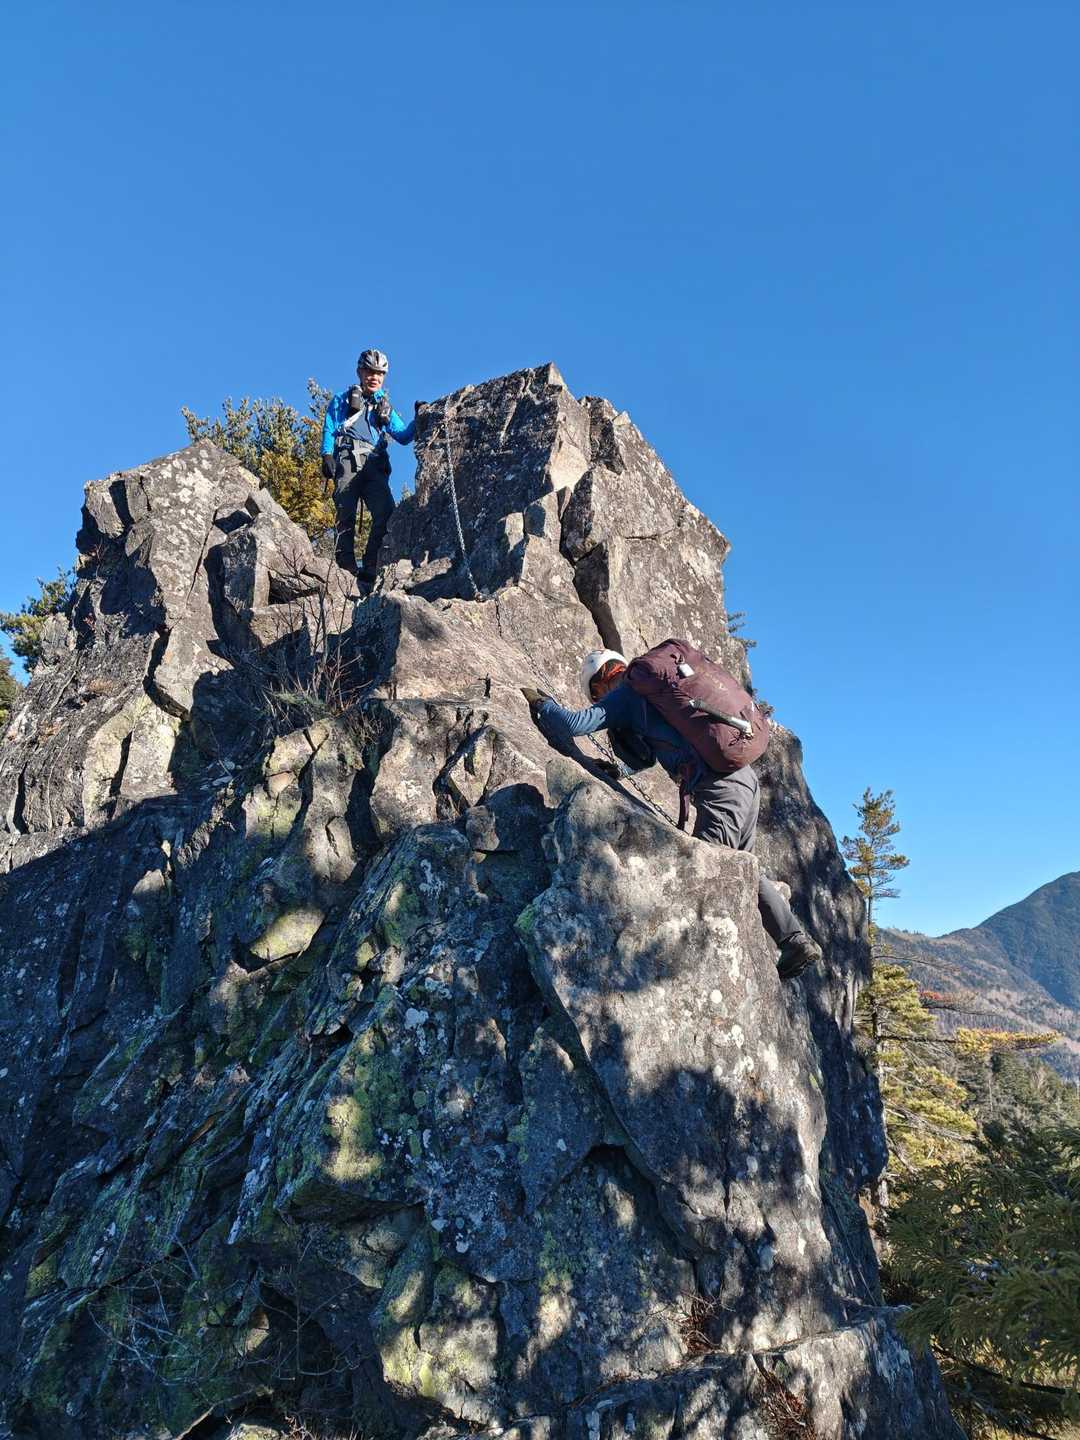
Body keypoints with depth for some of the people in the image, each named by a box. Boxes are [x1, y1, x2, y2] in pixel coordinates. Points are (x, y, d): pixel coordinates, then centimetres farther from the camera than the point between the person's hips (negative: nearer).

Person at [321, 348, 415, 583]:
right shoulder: (343, 400, 22)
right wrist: (327, 456, -5)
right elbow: (329, 429, 10)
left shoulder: (385, 407, 31)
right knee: (346, 514, -13)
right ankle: (346, 567, -17)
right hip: (348, 460, -3)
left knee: (386, 514, -16)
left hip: (376, 465, 3)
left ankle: (370, 568, -14)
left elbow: (403, 436, 21)